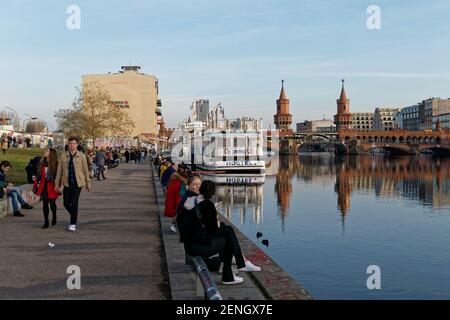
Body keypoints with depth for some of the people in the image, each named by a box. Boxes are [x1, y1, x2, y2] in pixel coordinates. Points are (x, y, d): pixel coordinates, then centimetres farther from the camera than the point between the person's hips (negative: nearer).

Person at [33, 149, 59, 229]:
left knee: (52, 203, 5)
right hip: (44, 186, 4)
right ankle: (46, 222, 6)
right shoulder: (42, 163, 8)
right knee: (45, 203, 2)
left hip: (52, 186, -4)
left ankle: (54, 217, 33)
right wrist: (36, 179, 5)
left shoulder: (55, 164, -8)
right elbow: (39, 174, 16)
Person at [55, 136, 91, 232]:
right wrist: (57, 183, 7)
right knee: (66, 203, 6)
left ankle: (73, 224, 6)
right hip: (67, 183, 3)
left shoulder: (81, 156, -1)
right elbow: (59, 170, 8)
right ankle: (74, 216, 34)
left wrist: (88, 184, 5)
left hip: (78, 183, -3)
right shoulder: (63, 156, 4)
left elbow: (86, 170, 3)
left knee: (74, 203, -6)